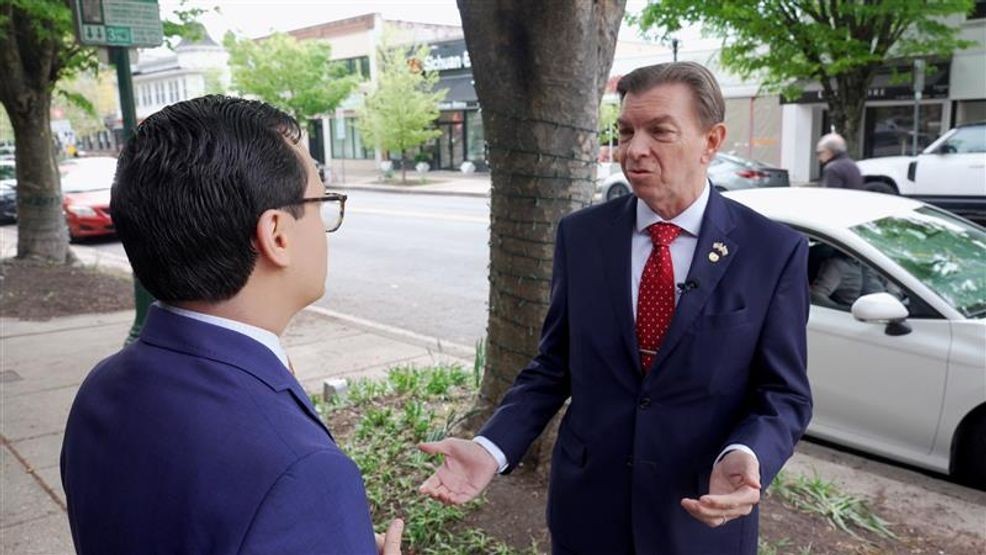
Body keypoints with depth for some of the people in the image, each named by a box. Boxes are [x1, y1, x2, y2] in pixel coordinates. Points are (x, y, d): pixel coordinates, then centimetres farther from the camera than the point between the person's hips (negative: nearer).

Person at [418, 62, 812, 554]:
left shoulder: (774, 250, -9)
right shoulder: (580, 235, -4)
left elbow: (783, 394, -6)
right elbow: (553, 367, 0)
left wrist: (743, 457, -26)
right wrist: (490, 448, -13)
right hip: (586, 505, 2)